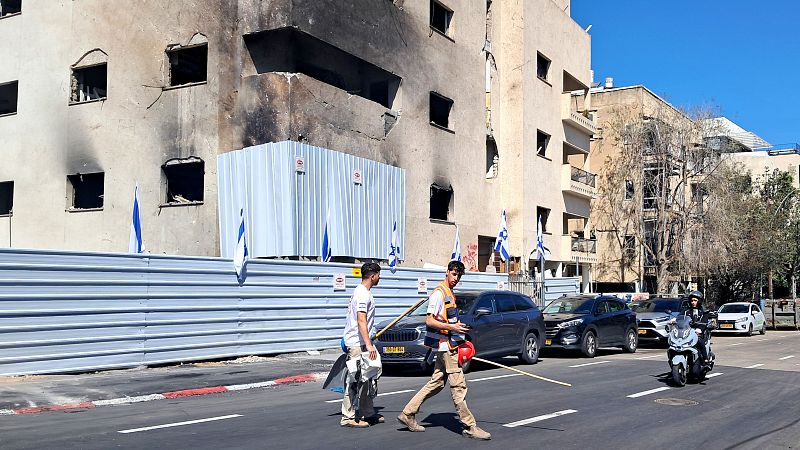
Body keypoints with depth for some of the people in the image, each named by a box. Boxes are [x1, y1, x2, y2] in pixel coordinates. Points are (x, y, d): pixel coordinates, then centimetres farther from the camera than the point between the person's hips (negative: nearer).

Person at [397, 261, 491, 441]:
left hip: (448, 346, 10)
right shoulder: (438, 293, -12)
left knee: (436, 383, 12)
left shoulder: (450, 294, 18)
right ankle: (469, 427, -2)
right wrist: (451, 327, -23)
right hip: (445, 345, -10)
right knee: (458, 386, -7)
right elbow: (429, 321, -18)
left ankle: (408, 414, 18)